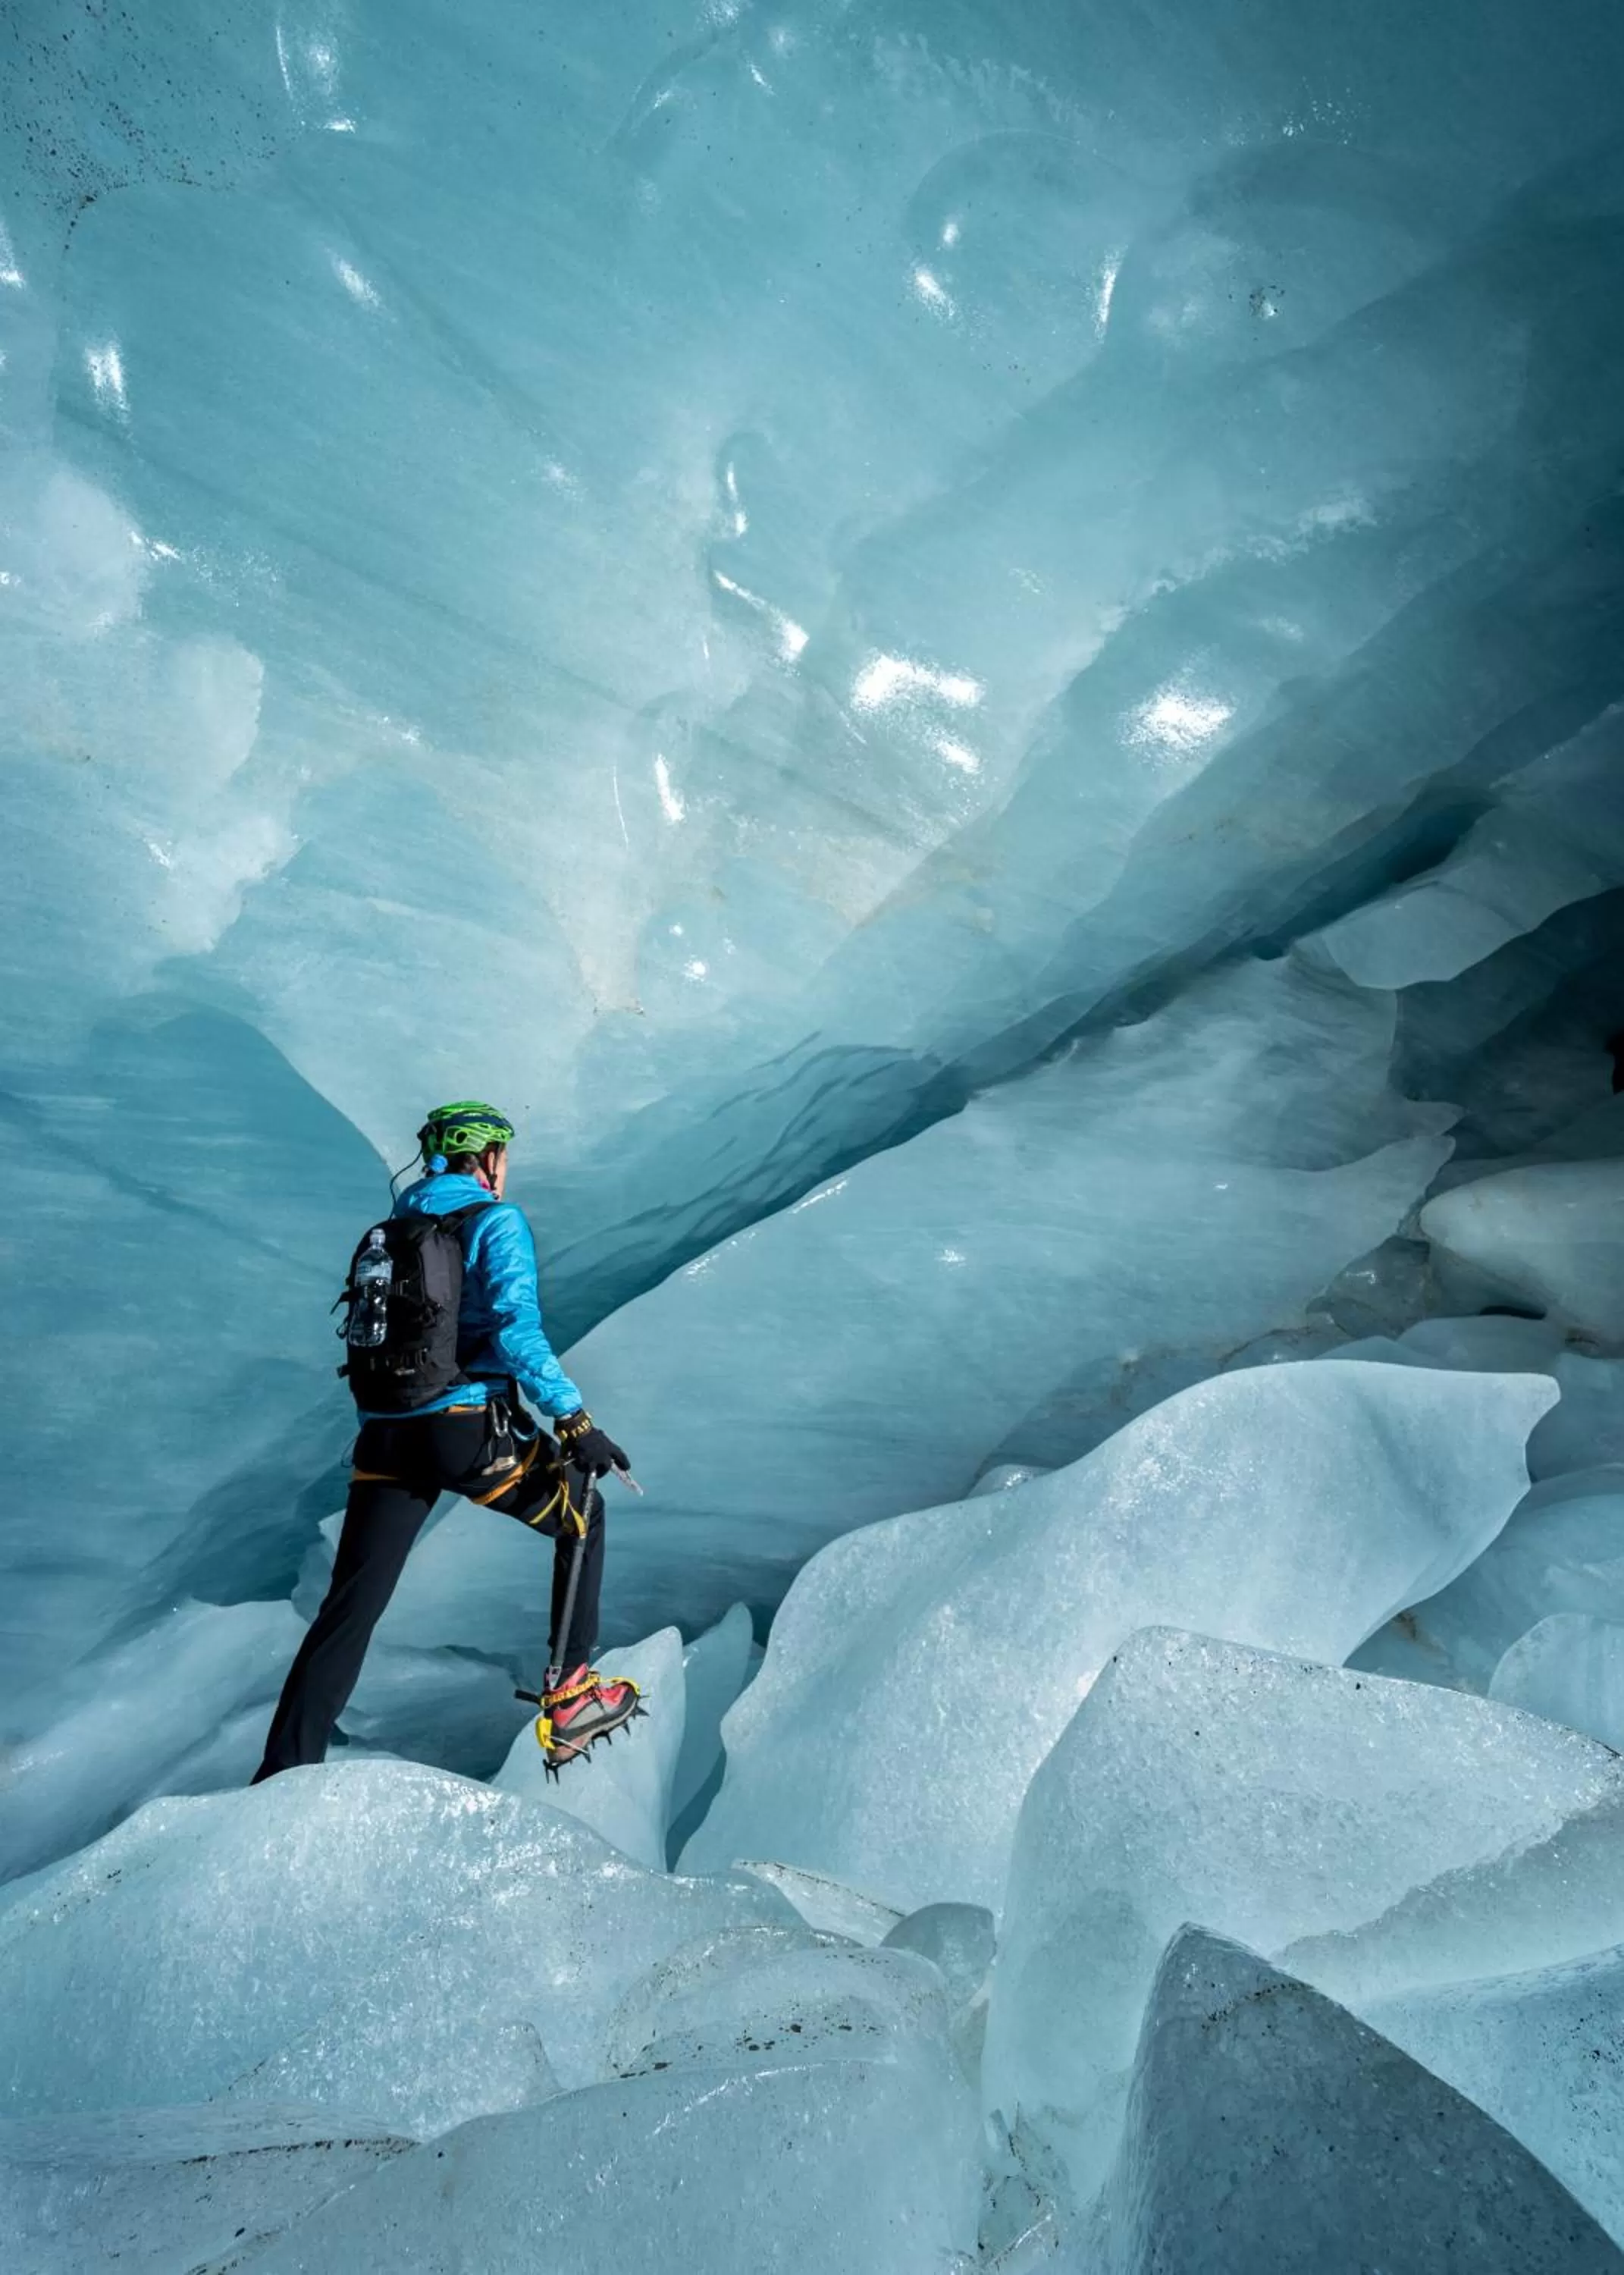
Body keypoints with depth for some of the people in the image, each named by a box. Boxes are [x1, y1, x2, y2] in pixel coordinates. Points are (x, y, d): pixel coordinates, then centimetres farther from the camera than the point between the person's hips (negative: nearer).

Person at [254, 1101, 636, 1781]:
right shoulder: (496, 1221, -4)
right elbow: (515, 1330, -18)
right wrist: (576, 1421, -18)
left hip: (386, 1440, 6)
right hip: (470, 1430, -6)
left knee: (349, 1610, 11)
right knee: (581, 1518, 17)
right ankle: (570, 1696, 17)